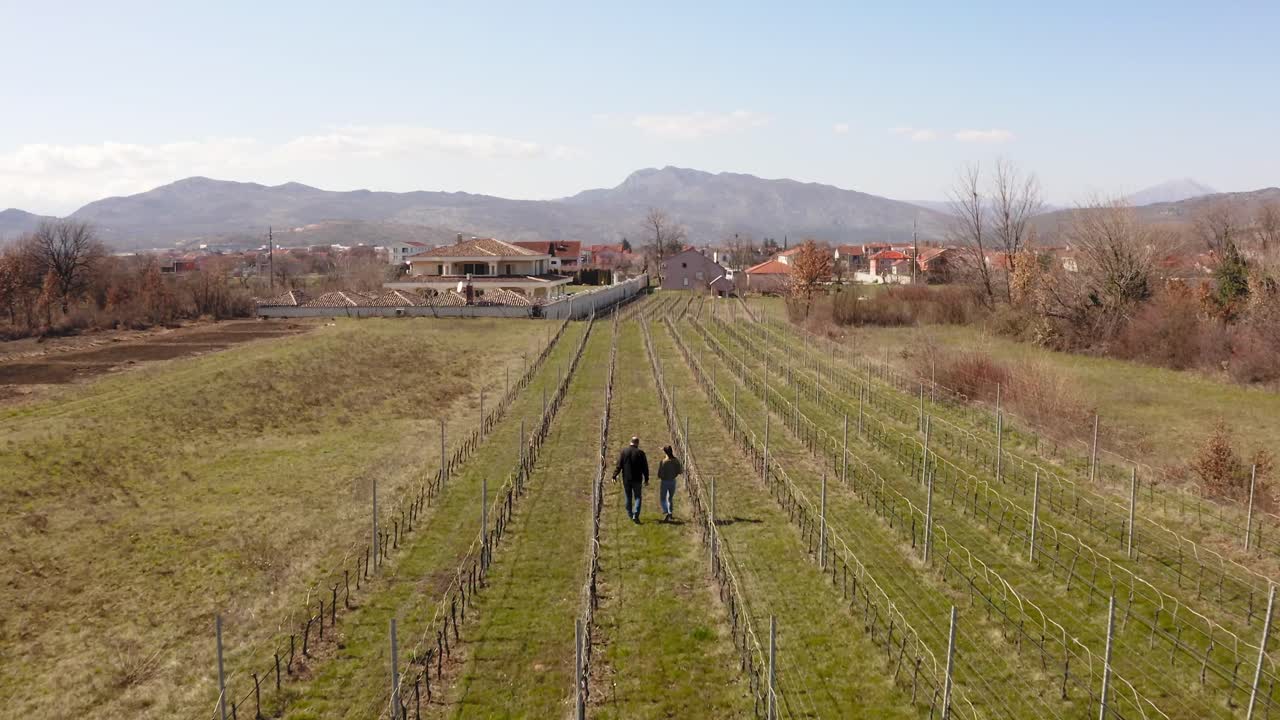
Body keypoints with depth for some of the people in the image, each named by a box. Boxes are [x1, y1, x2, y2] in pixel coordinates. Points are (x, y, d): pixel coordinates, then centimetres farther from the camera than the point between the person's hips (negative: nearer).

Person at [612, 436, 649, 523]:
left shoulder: (624, 451, -3)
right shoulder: (640, 453, -6)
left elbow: (619, 465, -6)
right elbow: (645, 467, -2)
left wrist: (614, 476, -3)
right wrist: (646, 479, 6)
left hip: (626, 479, 2)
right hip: (637, 479, -2)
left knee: (628, 497, 16)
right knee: (637, 497, 4)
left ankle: (630, 514, 27)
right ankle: (635, 515, -12)